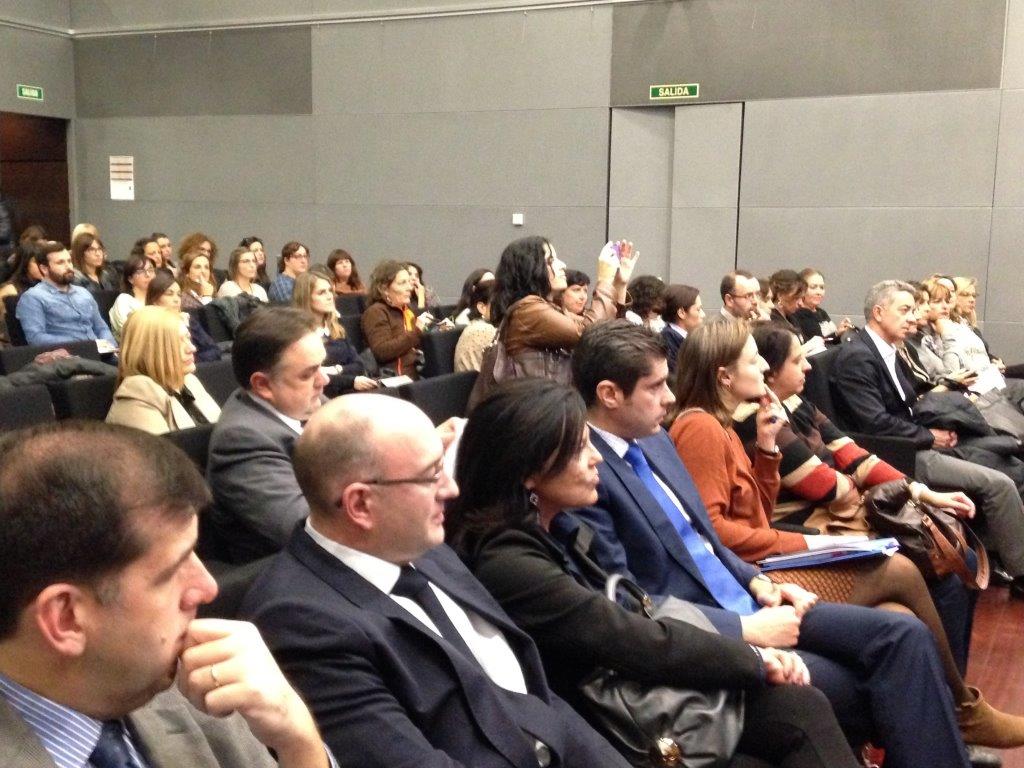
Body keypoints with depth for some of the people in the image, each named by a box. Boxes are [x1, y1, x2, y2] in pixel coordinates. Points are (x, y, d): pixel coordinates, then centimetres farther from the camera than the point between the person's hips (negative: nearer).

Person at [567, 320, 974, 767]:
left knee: (902, 634, -5)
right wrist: (747, 629, -17)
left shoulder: (654, 441, 9)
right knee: (858, 693, -17)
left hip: (742, 604, 8)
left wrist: (757, 583, 3)